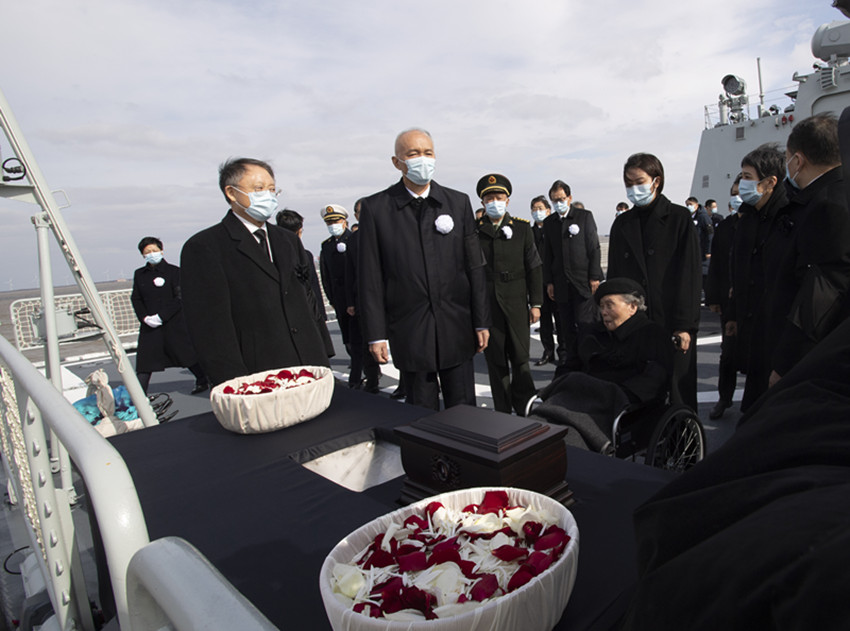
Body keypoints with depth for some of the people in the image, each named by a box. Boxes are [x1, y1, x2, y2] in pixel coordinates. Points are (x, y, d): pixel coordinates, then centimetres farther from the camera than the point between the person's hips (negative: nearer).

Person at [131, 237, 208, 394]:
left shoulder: (173, 271, -4)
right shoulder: (139, 274, 9)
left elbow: (179, 298, -9)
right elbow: (135, 299, 11)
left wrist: (161, 316, -16)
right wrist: (144, 317, -6)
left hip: (174, 323, -3)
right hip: (149, 326, 4)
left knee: (186, 352, 5)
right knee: (144, 358, 2)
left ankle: (203, 380, 23)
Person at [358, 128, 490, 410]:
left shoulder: (458, 202, 6)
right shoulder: (375, 208, 0)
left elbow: (475, 267, 6)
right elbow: (371, 278, -2)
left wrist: (482, 322, 3)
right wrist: (376, 335, -5)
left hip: (456, 329, 2)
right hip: (409, 332, -1)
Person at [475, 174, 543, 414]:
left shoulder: (522, 228, 5)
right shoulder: (474, 229, 3)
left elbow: (534, 268, 5)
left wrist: (536, 303, 1)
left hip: (516, 303, 0)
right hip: (486, 305, 0)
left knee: (520, 358, 4)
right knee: (495, 360, 7)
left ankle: (524, 409, 20)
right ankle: (502, 412, 19)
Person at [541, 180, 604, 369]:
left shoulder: (585, 216, 1)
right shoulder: (549, 222, 11)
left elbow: (594, 249, -1)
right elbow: (548, 254, 11)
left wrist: (594, 277, -7)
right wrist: (549, 281, 6)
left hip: (583, 281, -3)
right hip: (561, 284, 3)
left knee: (585, 325, -4)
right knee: (567, 328, 6)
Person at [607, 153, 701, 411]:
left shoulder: (679, 218, 1)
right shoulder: (622, 223, 12)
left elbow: (689, 274, -4)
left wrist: (685, 325, -9)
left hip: (671, 322, -3)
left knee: (676, 389, 2)